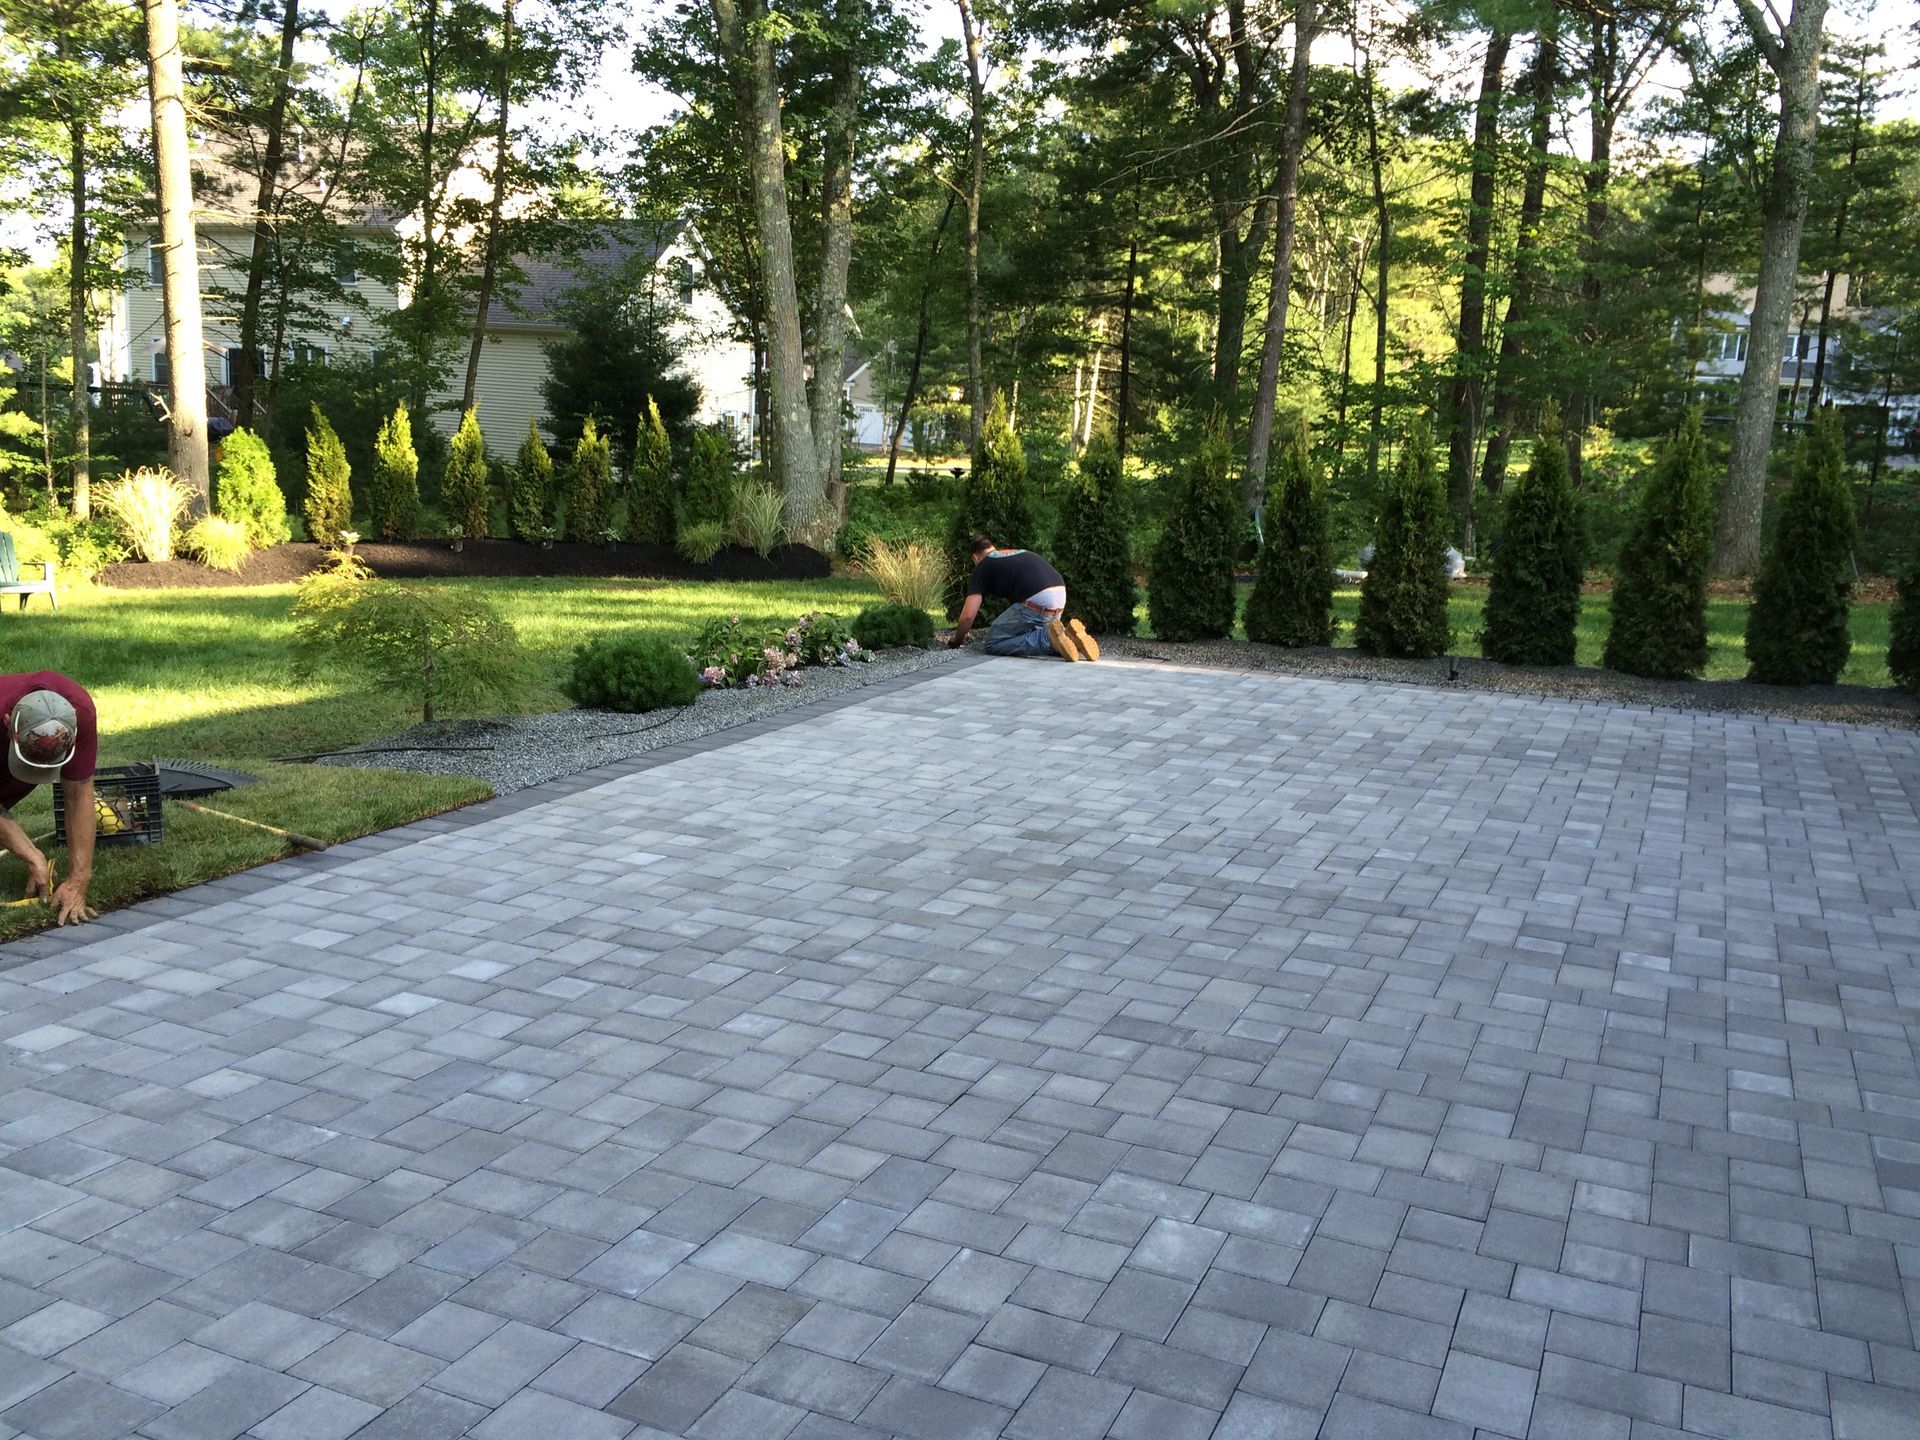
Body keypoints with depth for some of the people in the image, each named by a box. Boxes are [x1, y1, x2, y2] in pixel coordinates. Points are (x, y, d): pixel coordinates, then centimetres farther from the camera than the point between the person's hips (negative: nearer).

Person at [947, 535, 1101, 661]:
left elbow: (968, 615, 4)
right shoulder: (1020, 553, 33)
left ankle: (1048, 638, -17)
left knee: (993, 644, 4)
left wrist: (957, 640, 24)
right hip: (1061, 597, 7)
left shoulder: (982, 568, 13)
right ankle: (1066, 634, -1)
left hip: (1036, 603, -7)